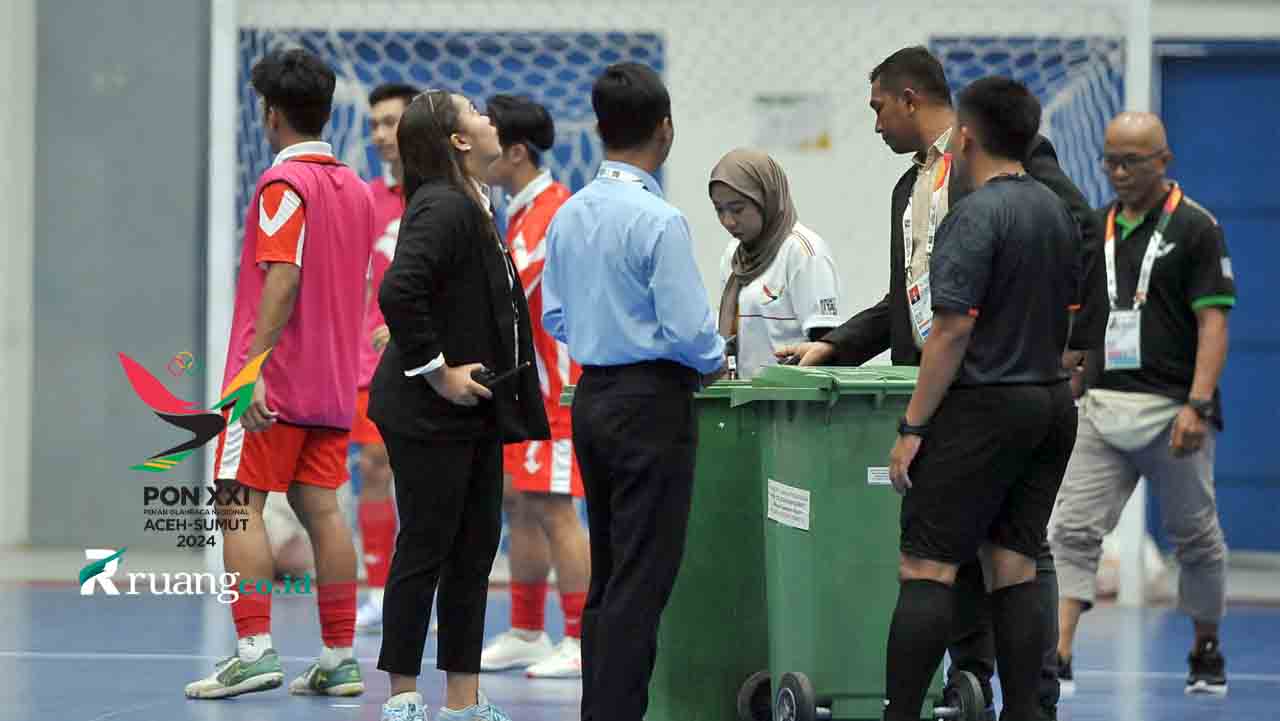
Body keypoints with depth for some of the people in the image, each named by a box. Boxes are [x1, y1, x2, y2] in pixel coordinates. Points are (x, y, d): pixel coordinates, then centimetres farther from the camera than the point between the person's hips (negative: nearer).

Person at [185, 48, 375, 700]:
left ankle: (254, 649, -14)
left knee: (242, 505, -5)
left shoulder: (284, 184, -11)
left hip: (274, 379, -7)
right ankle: (339, 659, 5)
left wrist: (256, 363, -23)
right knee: (321, 509, 7)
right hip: (332, 381, 8)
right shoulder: (356, 189, 13)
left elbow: (282, 279, -20)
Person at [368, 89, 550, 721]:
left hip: (473, 411, 10)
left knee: (474, 552, 11)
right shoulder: (443, 207, -17)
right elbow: (398, 293, -29)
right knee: (425, 550, -2)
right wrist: (437, 370, -22)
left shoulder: (470, 205, 13)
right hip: (431, 413, -10)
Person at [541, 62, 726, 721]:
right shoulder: (658, 221, -17)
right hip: (653, 401, -8)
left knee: (606, 573, 15)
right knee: (642, 580, -5)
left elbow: (553, 318, 14)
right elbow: (687, 330, -18)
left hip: (592, 395, 8)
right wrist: (716, 362, 2)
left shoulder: (569, 215, 6)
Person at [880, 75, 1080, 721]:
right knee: (1013, 571, 10)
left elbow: (953, 330, -18)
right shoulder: (1058, 213, 12)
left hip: (983, 408, -8)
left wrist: (912, 428, -15)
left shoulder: (976, 217, -14)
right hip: (1051, 404, 8)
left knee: (926, 570, -6)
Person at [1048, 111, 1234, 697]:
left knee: (1194, 536, 8)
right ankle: (1057, 654, -17)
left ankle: (1207, 652, 24)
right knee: (1073, 529, -9)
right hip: (1103, 407, 5)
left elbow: (1213, 321, -11)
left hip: (1171, 410, -5)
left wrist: (1198, 405, -20)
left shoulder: (1194, 227, -5)